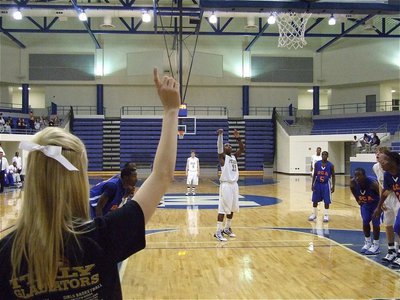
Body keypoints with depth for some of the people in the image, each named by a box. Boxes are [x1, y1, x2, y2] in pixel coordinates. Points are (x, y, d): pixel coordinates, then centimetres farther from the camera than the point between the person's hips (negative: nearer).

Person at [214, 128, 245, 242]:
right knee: (223, 209, -8)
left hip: (234, 184, 7)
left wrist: (238, 138, -4)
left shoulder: (234, 156, 14)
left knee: (232, 209, 14)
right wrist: (220, 135, -31)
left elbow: (242, 149, 7)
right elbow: (219, 148, -22)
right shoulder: (222, 156, -4)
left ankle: (227, 229, 27)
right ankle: (218, 232, -5)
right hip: (226, 185, -7)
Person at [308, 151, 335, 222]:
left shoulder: (330, 165, -9)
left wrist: (333, 186, -6)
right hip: (317, 183, 2)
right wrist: (312, 184, -1)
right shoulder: (317, 164, -4)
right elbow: (314, 174, 3)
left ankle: (326, 215, 14)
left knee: (326, 201, 1)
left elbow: (333, 176, -2)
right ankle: (314, 214, 21)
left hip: (326, 184, -2)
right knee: (315, 200, 7)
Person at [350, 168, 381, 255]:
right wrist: (358, 200, 4)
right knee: (365, 222, 5)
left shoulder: (372, 183, -39)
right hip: (365, 204, 5)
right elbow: (353, 190, 0)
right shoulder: (353, 183, -25)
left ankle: (376, 245, 6)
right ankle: (368, 242, 21)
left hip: (376, 203, -5)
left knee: (375, 223, -5)